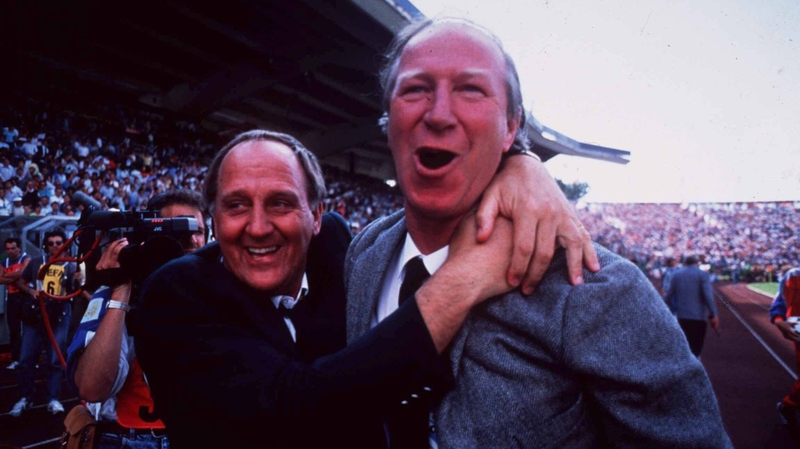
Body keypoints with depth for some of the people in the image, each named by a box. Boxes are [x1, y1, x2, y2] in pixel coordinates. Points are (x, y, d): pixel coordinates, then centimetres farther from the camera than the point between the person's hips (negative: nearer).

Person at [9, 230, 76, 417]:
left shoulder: (71, 266, 2)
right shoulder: (36, 262, 6)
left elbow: (74, 292, -5)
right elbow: (20, 282, 12)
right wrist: (30, 291, -8)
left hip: (58, 317, -2)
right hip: (34, 316, 2)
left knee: (55, 360, 2)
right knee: (26, 359, 4)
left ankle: (53, 399, 9)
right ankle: (25, 398, 18)